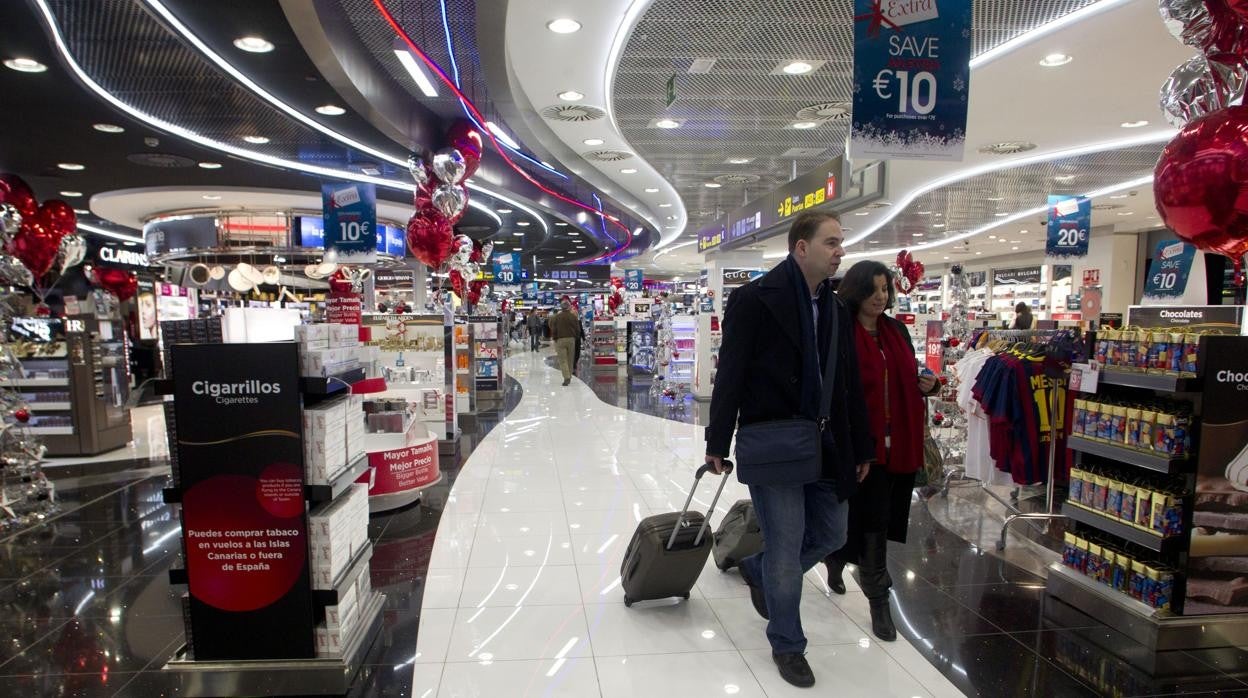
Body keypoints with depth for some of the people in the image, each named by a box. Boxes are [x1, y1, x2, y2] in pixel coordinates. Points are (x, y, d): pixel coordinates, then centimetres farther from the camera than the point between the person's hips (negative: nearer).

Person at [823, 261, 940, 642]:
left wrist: (928, 383, 0)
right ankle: (878, 599, 18)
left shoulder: (897, 330, 11)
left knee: (884, 517, 15)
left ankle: (838, 556, 41)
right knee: (873, 518, 1)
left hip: (900, 441, 6)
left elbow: (909, 379, 20)